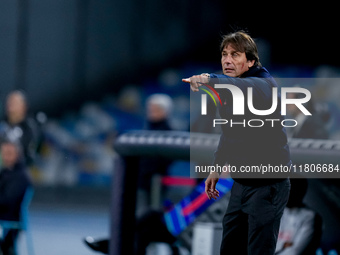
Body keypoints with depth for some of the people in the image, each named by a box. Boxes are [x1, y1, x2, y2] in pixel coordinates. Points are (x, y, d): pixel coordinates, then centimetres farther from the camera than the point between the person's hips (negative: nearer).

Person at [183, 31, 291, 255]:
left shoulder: (264, 84, -18)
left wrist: (211, 80, -59)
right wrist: (217, 167, 18)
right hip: (241, 183, 8)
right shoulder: (227, 91, 7)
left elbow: (246, 88, -44)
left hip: (268, 184, -8)